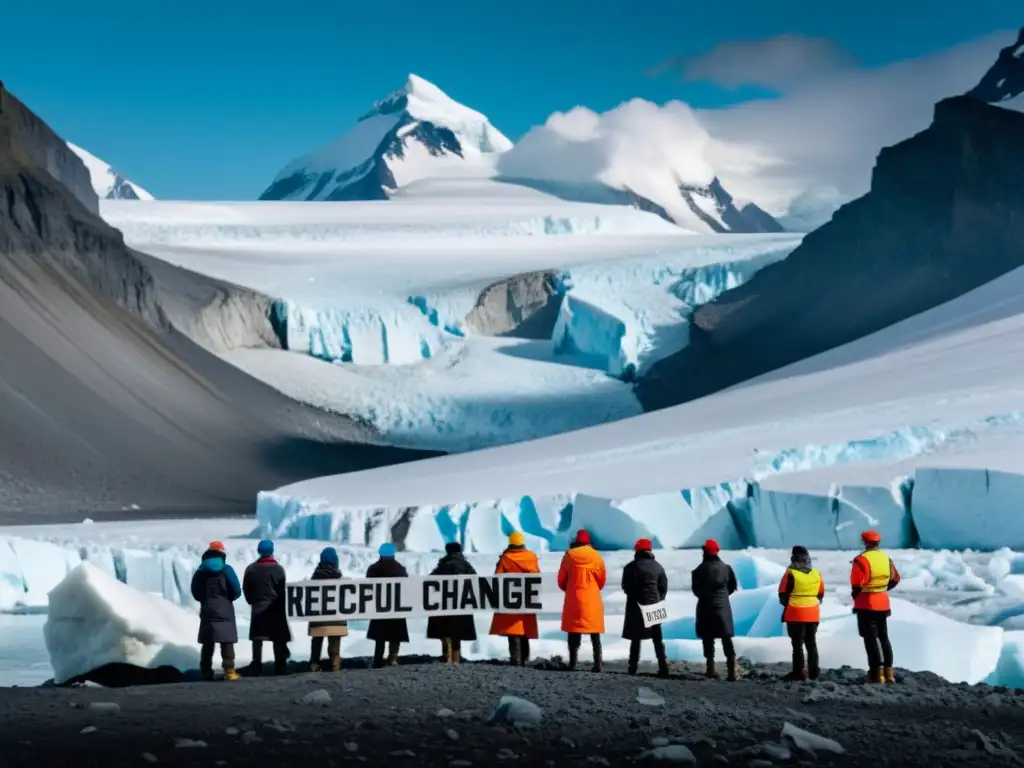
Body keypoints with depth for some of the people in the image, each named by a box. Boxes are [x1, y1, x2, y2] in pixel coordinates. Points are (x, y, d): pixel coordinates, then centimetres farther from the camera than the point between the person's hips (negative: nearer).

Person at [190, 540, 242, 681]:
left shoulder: (201, 571, 5)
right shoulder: (226, 570, -5)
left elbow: (195, 592, 5)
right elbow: (236, 591, -5)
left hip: (207, 612, 3)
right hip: (225, 612, -3)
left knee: (207, 644, 7)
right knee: (227, 642, -2)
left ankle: (206, 672, 5)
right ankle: (229, 671, -9)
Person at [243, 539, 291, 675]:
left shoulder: (251, 569, 3)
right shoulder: (277, 568, -9)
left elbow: (245, 589, 5)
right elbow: (283, 589, -8)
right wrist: (283, 606, 2)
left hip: (257, 609, 3)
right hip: (275, 608, -3)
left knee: (257, 639, 6)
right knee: (279, 640, 2)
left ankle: (256, 668, 2)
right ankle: (280, 668, 0)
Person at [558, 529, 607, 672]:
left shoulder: (569, 555, -2)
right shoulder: (595, 556, 1)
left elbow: (561, 579, 2)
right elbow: (602, 579, 6)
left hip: (573, 599, -1)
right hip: (593, 599, 1)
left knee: (573, 631, 3)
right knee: (595, 634, 5)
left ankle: (573, 663, -3)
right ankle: (598, 664, -2)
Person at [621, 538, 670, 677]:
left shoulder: (631, 567, -7)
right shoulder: (657, 566, 6)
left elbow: (626, 587, -7)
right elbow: (664, 587, 6)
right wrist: (659, 601, 14)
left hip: (637, 606, -3)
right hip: (654, 606, 3)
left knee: (636, 637, 4)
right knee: (658, 638, 8)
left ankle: (633, 667, 0)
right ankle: (663, 667, 2)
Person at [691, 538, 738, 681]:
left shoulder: (700, 570, -7)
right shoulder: (726, 568, 2)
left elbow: (695, 589, -1)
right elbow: (733, 586, 10)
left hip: (706, 607, -2)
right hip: (723, 607, 2)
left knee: (708, 639, 7)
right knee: (727, 639, 2)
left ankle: (711, 669, 4)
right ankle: (732, 670, -9)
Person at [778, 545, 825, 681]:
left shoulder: (791, 574, -12)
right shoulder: (816, 573, 5)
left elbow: (783, 594, -7)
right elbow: (821, 593, 12)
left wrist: (786, 604, 10)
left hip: (796, 614, -5)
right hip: (813, 614, 5)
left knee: (797, 644, 0)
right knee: (811, 643, 13)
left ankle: (799, 672, -3)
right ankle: (813, 673, 14)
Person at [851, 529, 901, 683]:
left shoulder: (862, 560, -17)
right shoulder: (887, 559, 7)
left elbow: (857, 584, -20)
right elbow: (895, 579, 16)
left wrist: (855, 596, -2)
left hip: (866, 604, -7)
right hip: (883, 603, 7)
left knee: (870, 639, -3)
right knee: (883, 637, 15)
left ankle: (877, 673, -8)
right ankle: (888, 673, 14)